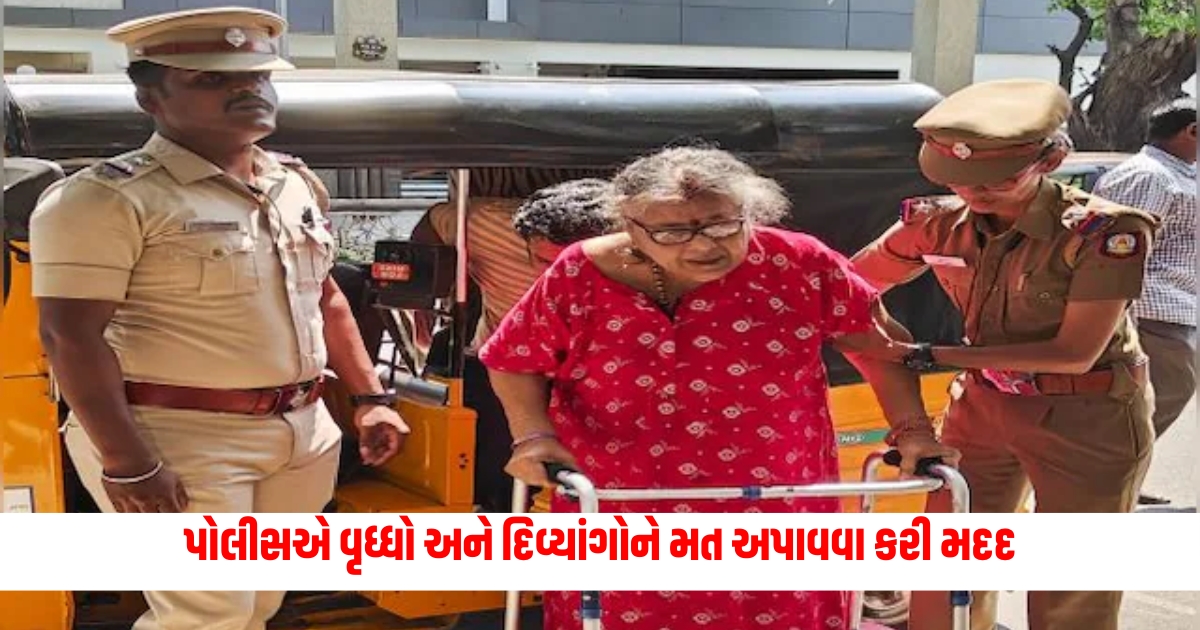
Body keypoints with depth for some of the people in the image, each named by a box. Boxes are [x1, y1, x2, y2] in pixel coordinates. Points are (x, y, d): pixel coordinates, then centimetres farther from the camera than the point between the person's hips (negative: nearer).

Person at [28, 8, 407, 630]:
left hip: (302, 431, 8)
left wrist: (370, 397, 15)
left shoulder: (297, 182, 11)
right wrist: (127, 463, -21)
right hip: (178, 439, -7)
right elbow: (72, 337, -17)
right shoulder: (105, 198, -13)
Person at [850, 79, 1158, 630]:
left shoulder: (1106, 232, -21)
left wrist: (932, 356, -23)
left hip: (1087, 423, -4)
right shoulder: (942, 223, -7)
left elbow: (1075, 352, -22)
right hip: (982, 408, 4)